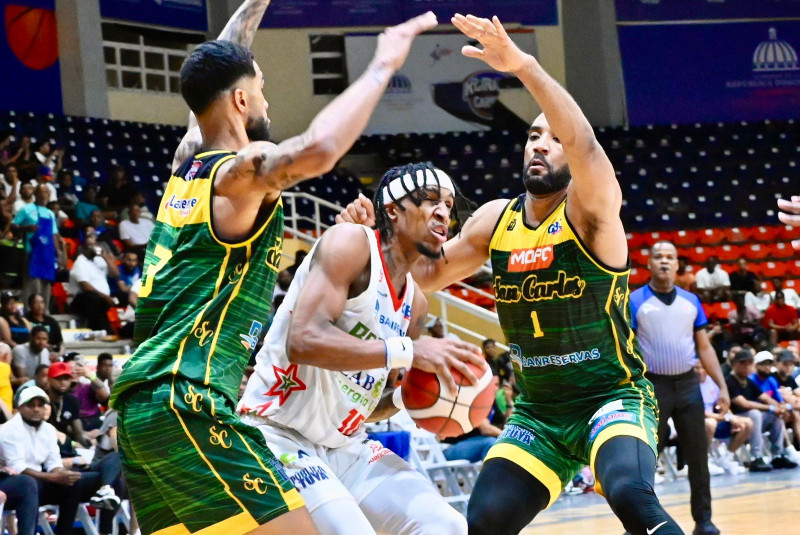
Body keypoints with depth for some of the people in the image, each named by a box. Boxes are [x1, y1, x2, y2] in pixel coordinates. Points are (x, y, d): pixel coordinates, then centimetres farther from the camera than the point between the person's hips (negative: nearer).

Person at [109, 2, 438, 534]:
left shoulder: (189, 162, 17)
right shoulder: (240, 174, -7)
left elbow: (216, 74, 37)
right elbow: (316, 149, -29)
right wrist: (382, 65, -18)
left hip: (140, 406, 10)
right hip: (188, 405, -10)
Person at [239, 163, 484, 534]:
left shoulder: (415, 304, 11)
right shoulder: (352, 244, -12)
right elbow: (303, 341, -27)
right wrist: (408, 351, -29)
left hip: (345, 445, 8)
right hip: (280, 434, -8)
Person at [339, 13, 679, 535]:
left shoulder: (591, 207, -13)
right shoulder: (495, 219, 4)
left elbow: (585, 141, -35)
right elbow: (430, 274, 19)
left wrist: (524, 65, -48)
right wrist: (375, 232, 1)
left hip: (613, 396, -6)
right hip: (536, 412, 6)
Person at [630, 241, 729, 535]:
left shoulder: (691, 301, 8)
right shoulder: (634, 301, -3)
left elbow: (704, 347, 12)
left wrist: (722, 386, 3)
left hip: (688, 384, 3)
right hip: (653, 385, -3)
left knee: (698, 457, 4)